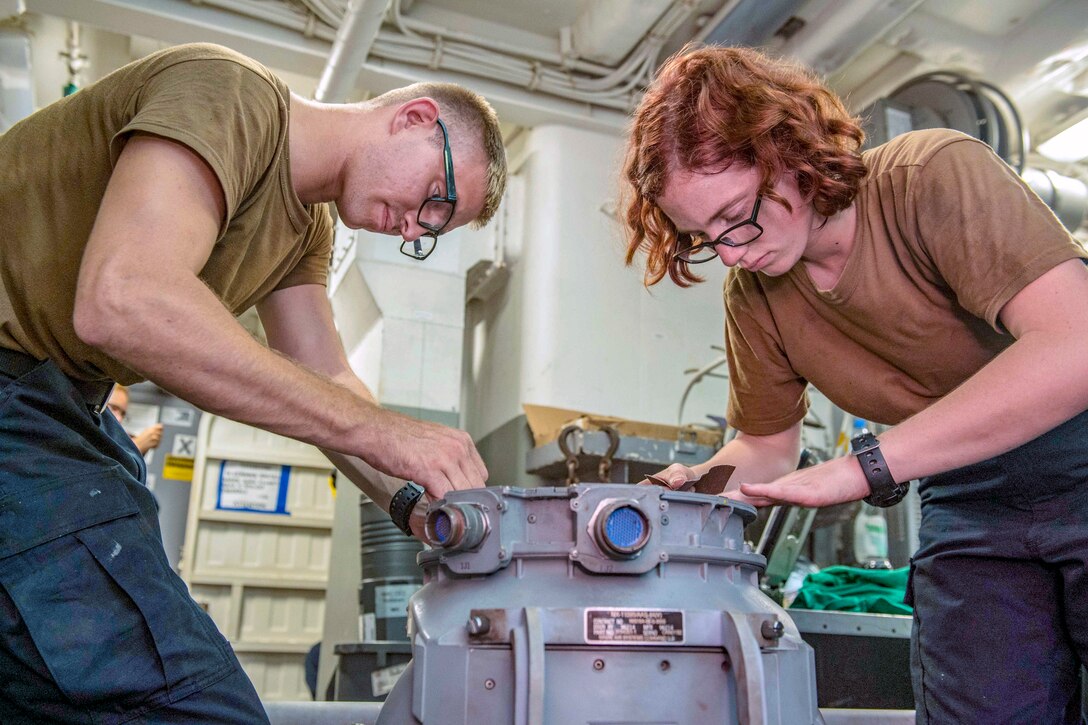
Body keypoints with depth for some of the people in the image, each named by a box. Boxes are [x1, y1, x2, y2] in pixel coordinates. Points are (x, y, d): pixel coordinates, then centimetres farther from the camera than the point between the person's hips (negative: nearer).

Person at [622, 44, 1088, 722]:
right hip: (969, 500, 4)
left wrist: (863, 466, -35)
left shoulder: (938, 173, -22)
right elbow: (767, 446, 8)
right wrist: (695, 488, -14)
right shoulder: (751, 296, -4)